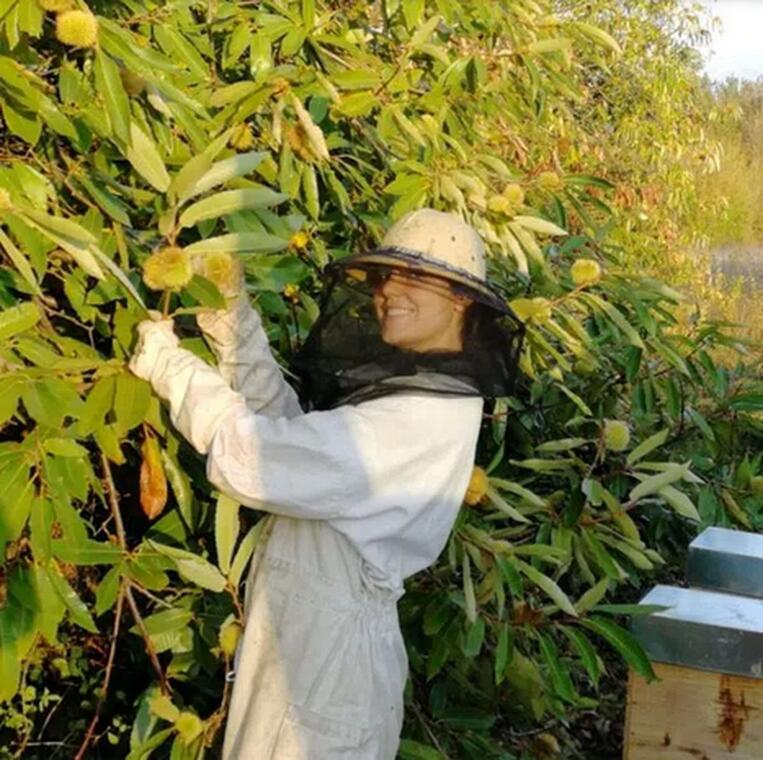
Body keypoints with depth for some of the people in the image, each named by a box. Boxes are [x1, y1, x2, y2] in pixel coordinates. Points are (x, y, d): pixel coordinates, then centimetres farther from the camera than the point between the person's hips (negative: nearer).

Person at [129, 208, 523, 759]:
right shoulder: (401, 384, 7)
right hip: (310, 630, 9)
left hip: (331, 645, -9)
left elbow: (252, 459, -27)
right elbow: (289, 434, 4)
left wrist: (167, 361, -15)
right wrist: (238, 331, -4)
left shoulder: (427, 417, -24)